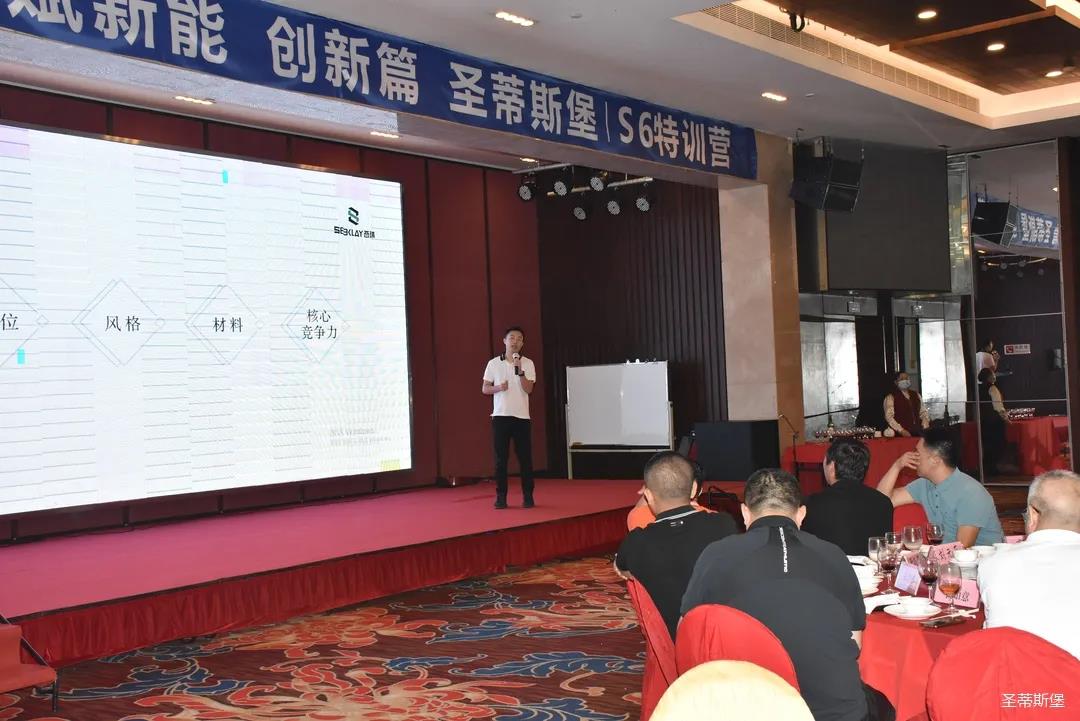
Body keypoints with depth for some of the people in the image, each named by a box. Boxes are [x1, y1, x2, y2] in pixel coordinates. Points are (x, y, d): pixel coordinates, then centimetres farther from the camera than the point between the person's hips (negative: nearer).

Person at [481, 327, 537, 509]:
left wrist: (519, 369, -18)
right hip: (500, 416, 0)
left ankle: (528, 496, 8)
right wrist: (498, 387, -13)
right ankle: (501, 496, 7)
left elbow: (528, 389, -8)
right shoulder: (493, 363, 4)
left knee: (525, 458, 1)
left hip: (522, 417, 0)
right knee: (501, 458, 1)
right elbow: (485, 389, 6)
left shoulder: (528, 363, 3)